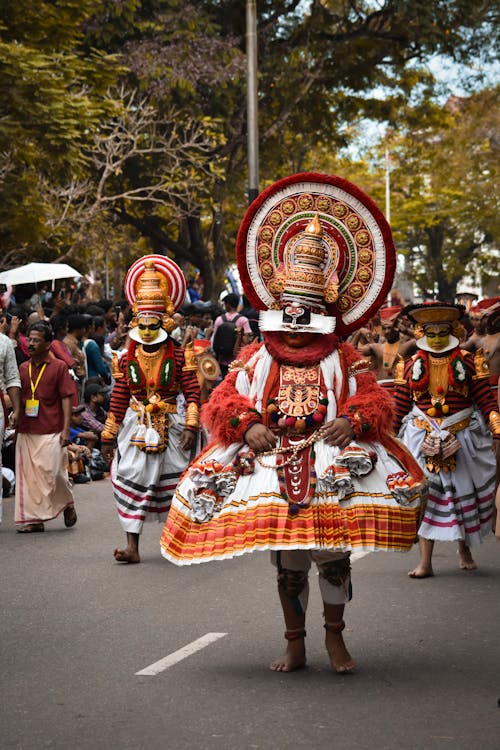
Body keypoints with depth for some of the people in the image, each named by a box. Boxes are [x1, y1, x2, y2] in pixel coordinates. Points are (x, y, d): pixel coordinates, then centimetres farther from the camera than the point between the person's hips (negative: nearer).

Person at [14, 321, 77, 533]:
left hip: (51, 432, -4)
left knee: (52, 473, -7)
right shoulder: (23, 368, 12)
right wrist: (15, 426, 12)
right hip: (27, 432, 4)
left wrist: (66, 430, -9)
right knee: (28, 476, 1)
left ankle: (67, 505, 18)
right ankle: (33, 519, 6)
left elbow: (66, 399, -2)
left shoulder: (59, 367, 0)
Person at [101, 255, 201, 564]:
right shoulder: (128, 360, 3)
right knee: (131, 477, -6)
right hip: (137, 428, 2)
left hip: (172, 427, -2)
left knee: (173, 481, 6)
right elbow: (118, 400, 7)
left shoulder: (179, 356, -5)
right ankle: (133, 546, -6)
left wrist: (191, 426, -18)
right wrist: (108, 437, 8)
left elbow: (193, 394, -7)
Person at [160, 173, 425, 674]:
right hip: (271, 467, 1)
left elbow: (376, 402, -1)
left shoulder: (342, 360, 4)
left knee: (333, 555, 0)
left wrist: (353, 421, -21)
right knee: (287, 564, 6)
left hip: (330, 470, -1)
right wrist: (247, 426, -15)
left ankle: (334, 637, 17)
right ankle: (295, 645, 17)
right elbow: (223, 403, 3)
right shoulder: (257, 358, 6)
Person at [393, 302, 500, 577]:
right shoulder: (412, 366, 3)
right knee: (424, 497, -4)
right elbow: (399, 408, 7)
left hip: (462, 438, 0)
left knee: (464, 494, 10)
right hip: (423, 438, 0)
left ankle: (464, 548, 35)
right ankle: (425, 562, -2)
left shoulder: (468, 362, 0)